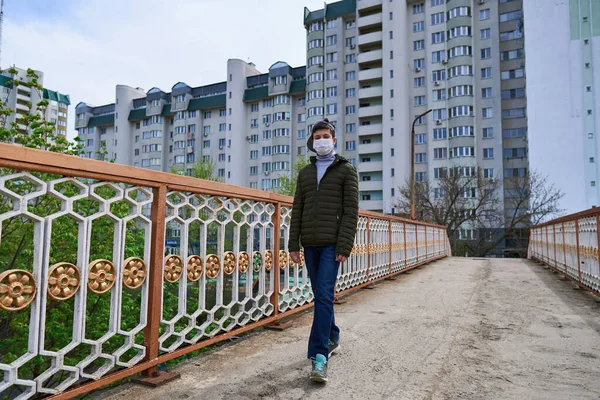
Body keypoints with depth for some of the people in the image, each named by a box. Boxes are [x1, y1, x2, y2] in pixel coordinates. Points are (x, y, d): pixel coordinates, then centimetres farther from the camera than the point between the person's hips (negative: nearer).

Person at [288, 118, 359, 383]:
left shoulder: (346, 170, 3)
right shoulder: (305, 173, 16)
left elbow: (351, 211, -5)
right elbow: (297, 211, 12)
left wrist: (344, 246, -14)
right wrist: (293, 245, 5)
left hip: (332, 243, -5)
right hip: (310, 244, 5)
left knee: (324, 296, -13)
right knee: (320, 296, 12)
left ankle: (319, 357, -11)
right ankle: (332, 339, 30)